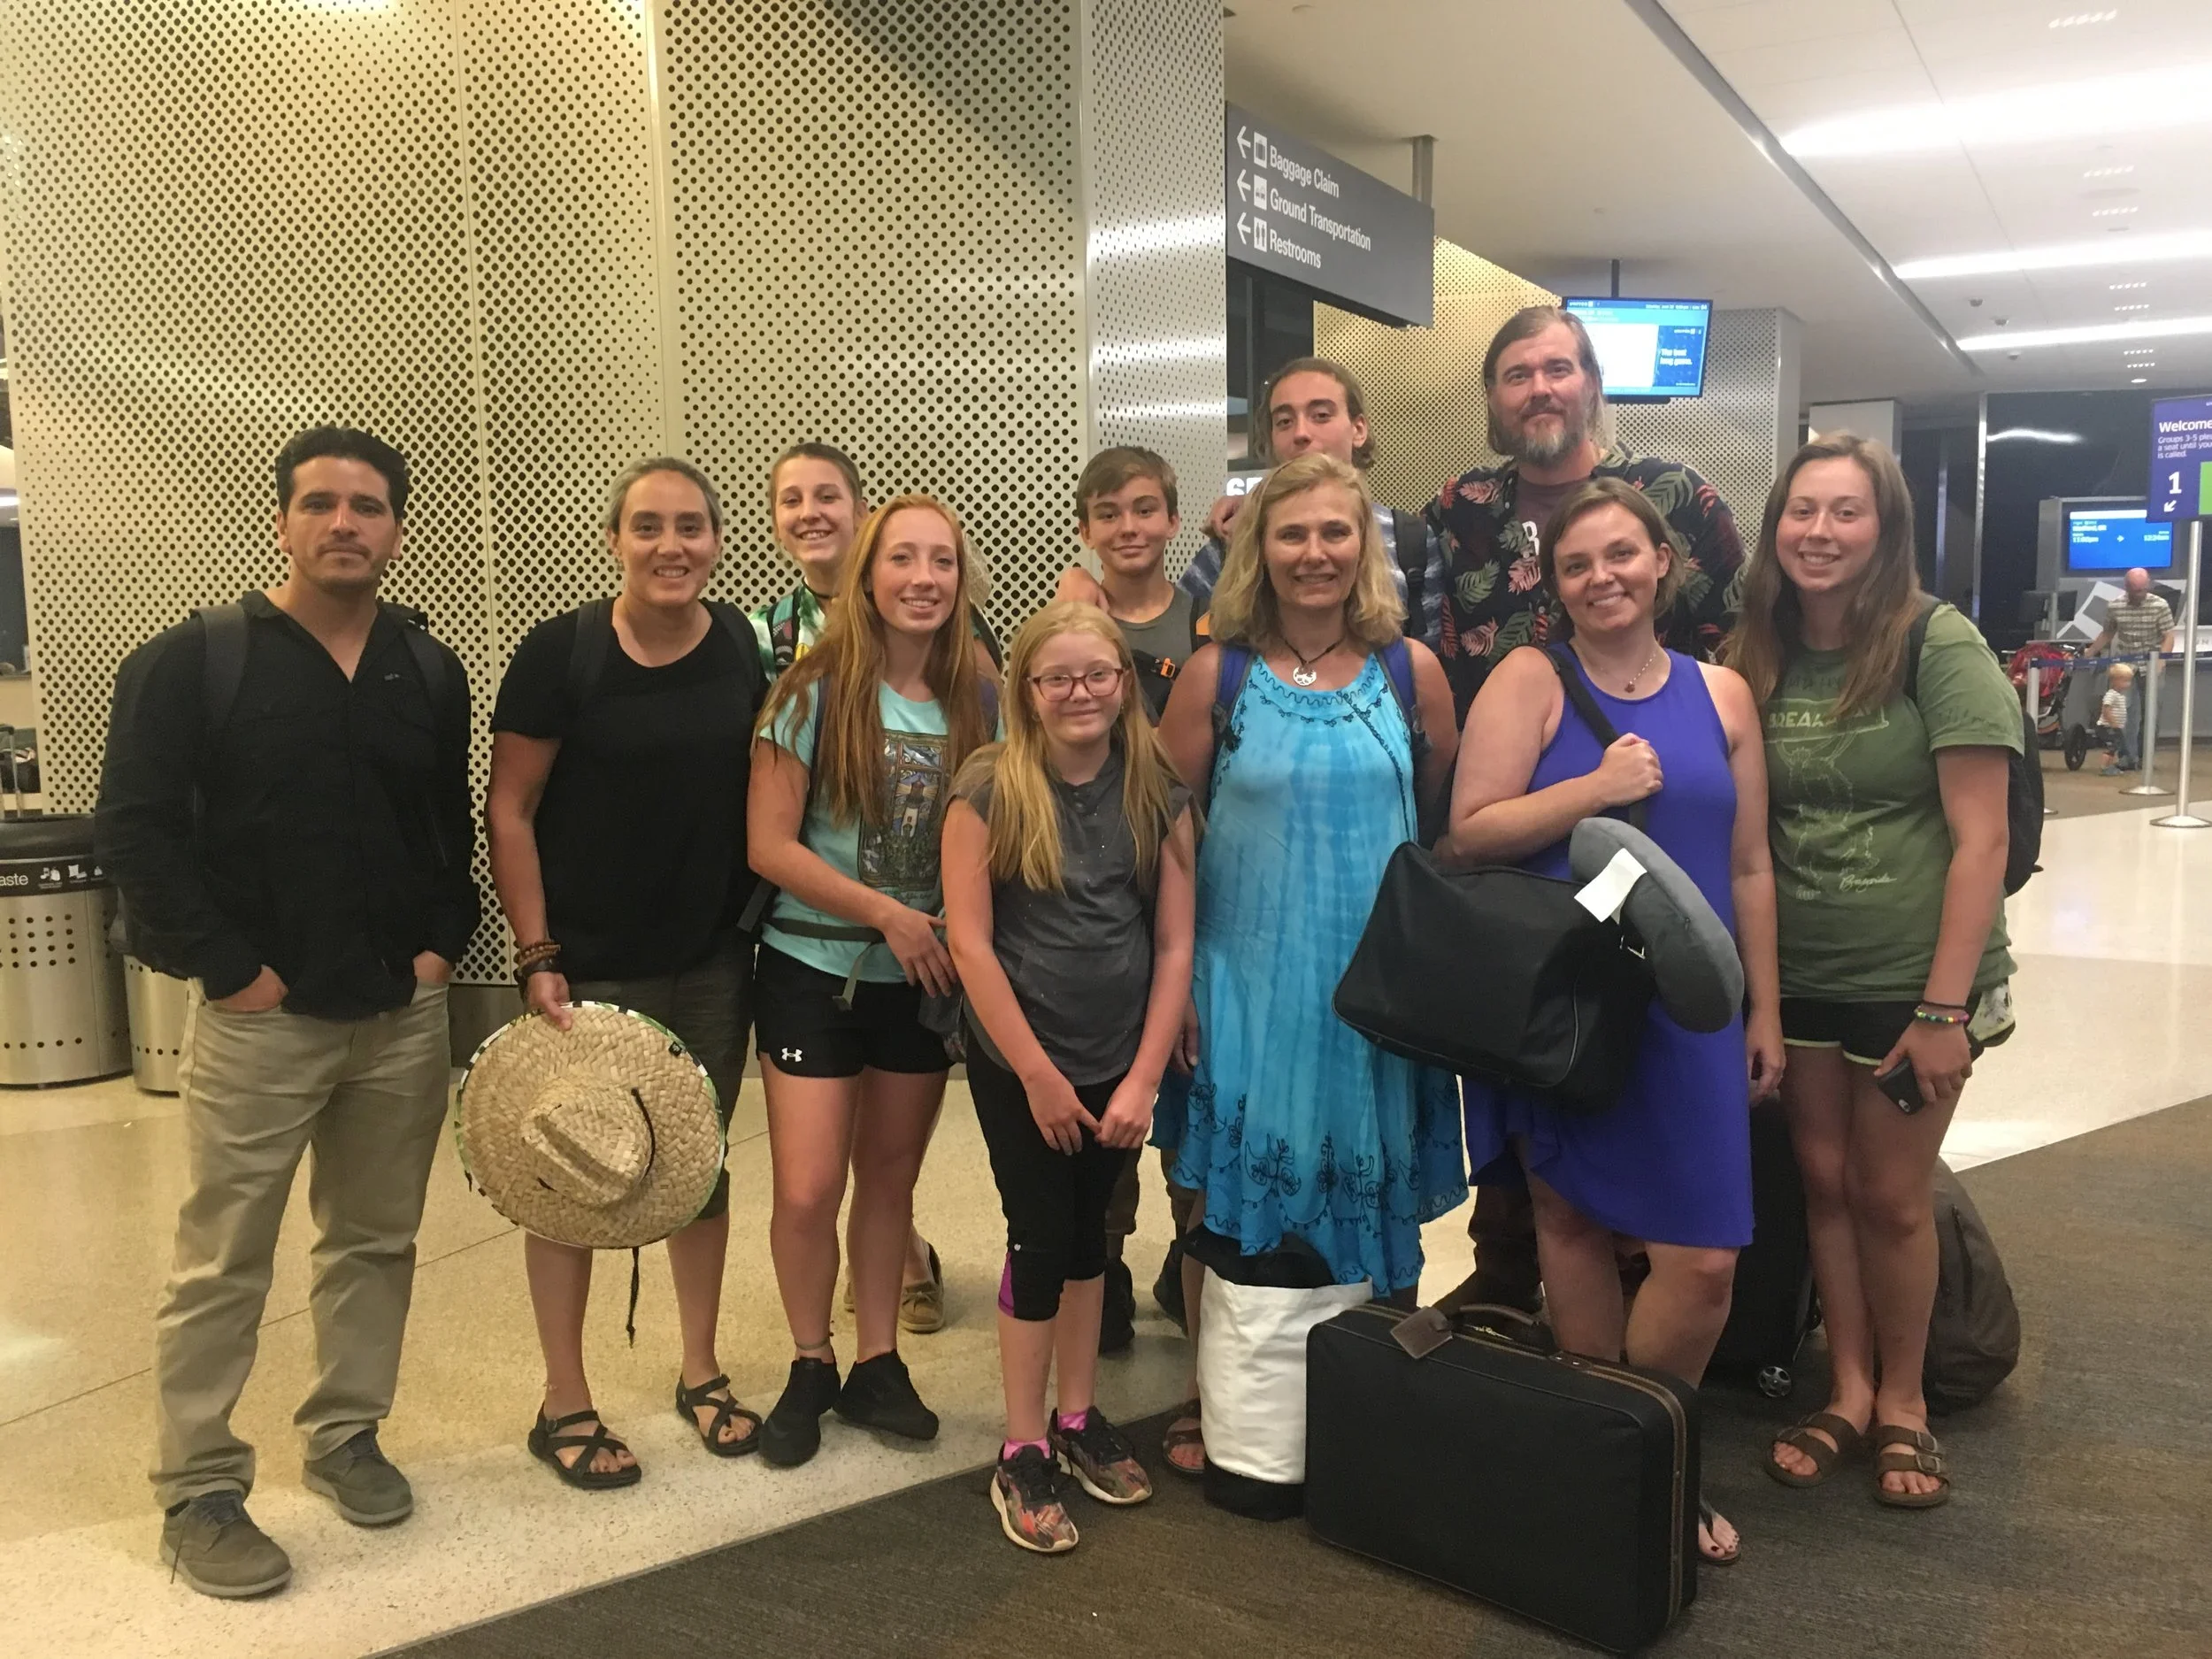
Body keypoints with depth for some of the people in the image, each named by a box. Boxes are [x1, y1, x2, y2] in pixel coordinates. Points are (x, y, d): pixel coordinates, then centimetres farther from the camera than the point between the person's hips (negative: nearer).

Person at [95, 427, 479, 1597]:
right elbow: (133, 829, -8)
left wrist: (443, 940, 3)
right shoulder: (190, 663, -5)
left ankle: (345, 1435, 31)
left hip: (403, 1015, 4)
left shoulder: (430, 672, 7)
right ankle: (196, 1492, 16)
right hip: (258, 1016, -4)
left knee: (376, 1240, 14)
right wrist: (226, 966, -12)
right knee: (223, 1264, 3)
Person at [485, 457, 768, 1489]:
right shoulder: (559, 653, -11)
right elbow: (509, 811, -9)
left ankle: (700, 1372, 32)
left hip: (712, 965, 4)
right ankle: (564, 1402, 24)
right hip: (588, 967, -3)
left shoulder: (748, 651, -1)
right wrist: (535, 958, -12)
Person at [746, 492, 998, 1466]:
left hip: (923, 979, 3)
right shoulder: (816, 691, -10)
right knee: (808, 1191, -4)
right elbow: (769, 846, -13)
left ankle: (877, 1366, 30)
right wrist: (889, 914, -17)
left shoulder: (976, 701, 0)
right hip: (815, 971, -3)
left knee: (891, 1178, 14)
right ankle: (810, 1367, 21)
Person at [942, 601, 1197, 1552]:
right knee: (1040, 1240, 2)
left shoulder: (1156, 792, -2)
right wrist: (1038, 1075, -12)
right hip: (1017, 1064, -3)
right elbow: (969, 941, -13)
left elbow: (1174, 944, -2)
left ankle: (1078, 1420, 33)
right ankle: (1022, 1457, 18)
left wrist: (1143, 1080, -7)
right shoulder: (989, 789, -11)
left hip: (1120, 1065, 3)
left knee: (1088, 1233, 16)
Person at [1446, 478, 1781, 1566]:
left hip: (1683, 1007, 3)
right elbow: (1469, 834, -9)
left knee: (1705, 1260, -1)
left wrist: (1765, 1010, 11)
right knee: (1574, 1223, 7)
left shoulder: (1720, 693, 9)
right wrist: (1598, 788, -18)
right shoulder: (1529, 680, -2)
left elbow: (1748, 866, 11)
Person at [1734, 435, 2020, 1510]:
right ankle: (1848, 1389, 30)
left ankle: (1903, 1400, 29)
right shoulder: (1759, 658, 2)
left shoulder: (1939, 646, -12)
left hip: (1910, 978, -4)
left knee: (1892, 1196, 7)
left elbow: (1981, 838, -14)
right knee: (1824, 1181, 12)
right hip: (1796, 974, 4)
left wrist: (1945, 1006, -17)